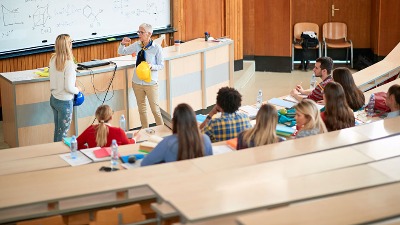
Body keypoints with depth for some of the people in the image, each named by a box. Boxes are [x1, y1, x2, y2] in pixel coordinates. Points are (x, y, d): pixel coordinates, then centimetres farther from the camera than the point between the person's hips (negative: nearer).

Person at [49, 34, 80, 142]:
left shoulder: (53, 59, -2)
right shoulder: (69, 63, -23)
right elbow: (69, 87, -22)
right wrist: (77, 90, -3)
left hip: (53, 98, 7)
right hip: (64, 101, -7)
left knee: (57, 130, 20)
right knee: (63, 133, 5)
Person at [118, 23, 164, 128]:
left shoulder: (157, 48, -13)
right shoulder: (137, 45, -1)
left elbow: (161, 66, -7)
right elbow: (121, 52, 10)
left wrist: (151, 66, -26)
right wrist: (123, 44, -11)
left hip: (151, 83, -5)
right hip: (137, 82, 5)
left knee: (155, 109, 2)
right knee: (141, 108, 15)